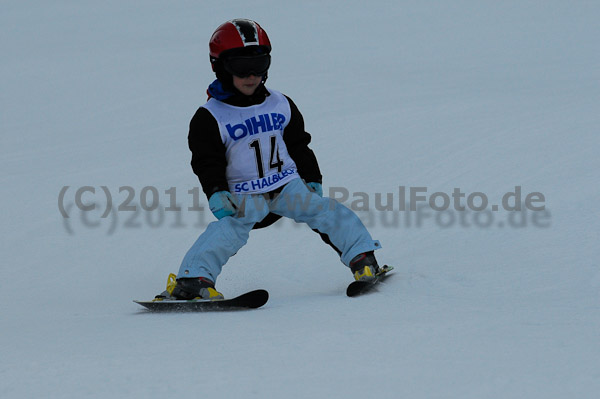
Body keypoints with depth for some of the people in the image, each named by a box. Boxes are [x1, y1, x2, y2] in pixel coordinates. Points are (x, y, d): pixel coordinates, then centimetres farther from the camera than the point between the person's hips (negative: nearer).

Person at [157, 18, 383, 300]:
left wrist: (313, 180, 16)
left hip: (288, 184, 4)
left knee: (323, 210, -15)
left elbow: (299, 146, 20)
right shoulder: (210, 118, -2)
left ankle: (362, 258, -6)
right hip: (243, 196, -4)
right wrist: (216, 193, -22)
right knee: (229, 227, -30)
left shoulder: (281, 105, 10)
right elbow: (207, 162, -7)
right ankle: (192, 279, -37)